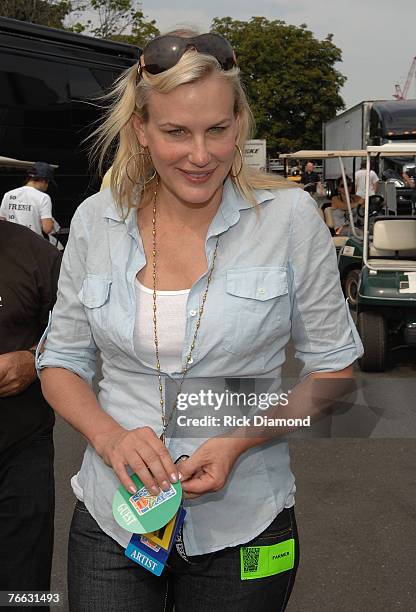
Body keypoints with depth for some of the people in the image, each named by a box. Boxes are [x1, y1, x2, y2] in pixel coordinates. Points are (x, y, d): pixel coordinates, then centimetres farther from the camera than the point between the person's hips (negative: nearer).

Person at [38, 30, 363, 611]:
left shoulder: (290, 216, -10)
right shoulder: (95, 220, -3)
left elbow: (333, 369, -3)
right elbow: (60, 363, 5)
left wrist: (240, 440, -18)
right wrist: (110, 437, -15)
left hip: (242, 527, -1)